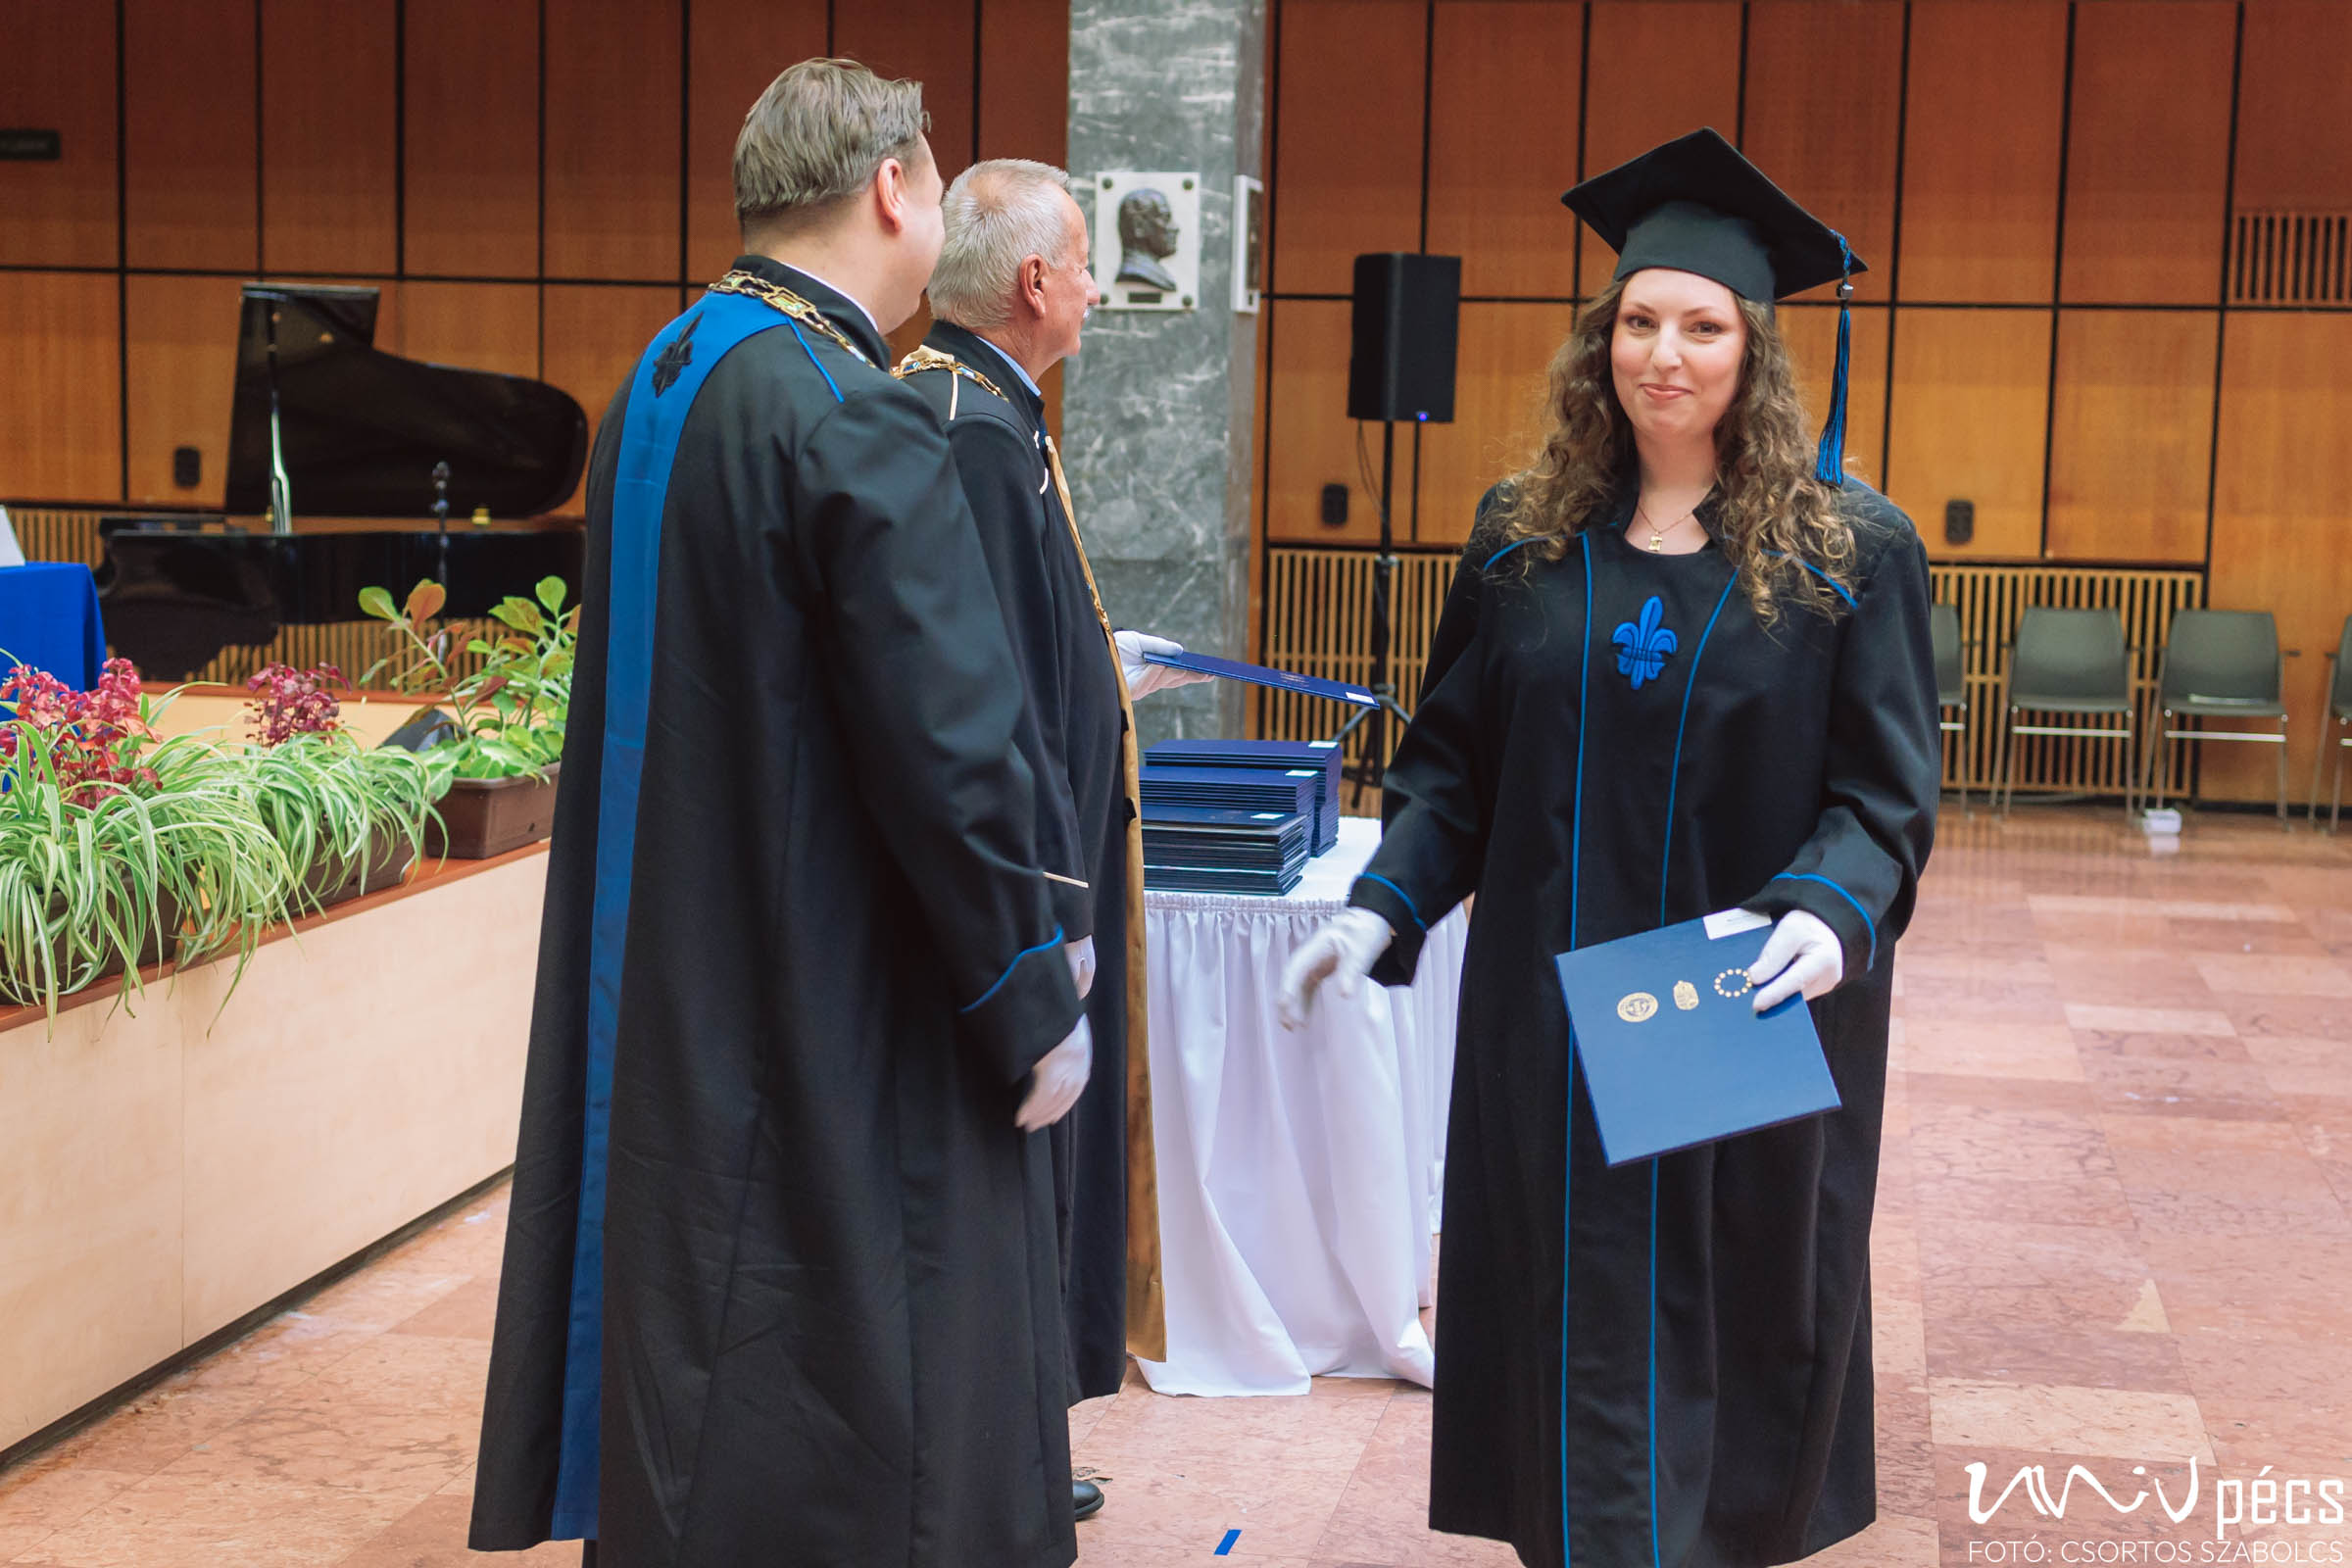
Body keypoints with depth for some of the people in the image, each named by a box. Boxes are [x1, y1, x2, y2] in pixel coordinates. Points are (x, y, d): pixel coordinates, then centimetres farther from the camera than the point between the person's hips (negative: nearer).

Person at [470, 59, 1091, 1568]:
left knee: (695, 1414, 19)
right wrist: (1036, 1006, -10)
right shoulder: (858, 423, -19)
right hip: (841, 1022, -9)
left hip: (667, 1006, 9)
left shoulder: (660, 385, 9)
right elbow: (948, 749, -21)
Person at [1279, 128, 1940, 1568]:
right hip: (1550, 1017, 2)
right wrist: (1385, 908, -5)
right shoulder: (1525, 539, 4)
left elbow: (1886, 793, -6)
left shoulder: (1851, 553, -5)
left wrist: (1830, 912, -26)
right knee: (1574, 1319, 8)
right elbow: (1454, 761, 8)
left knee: (1731, 1317, 10)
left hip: (1750, 1022, -2)